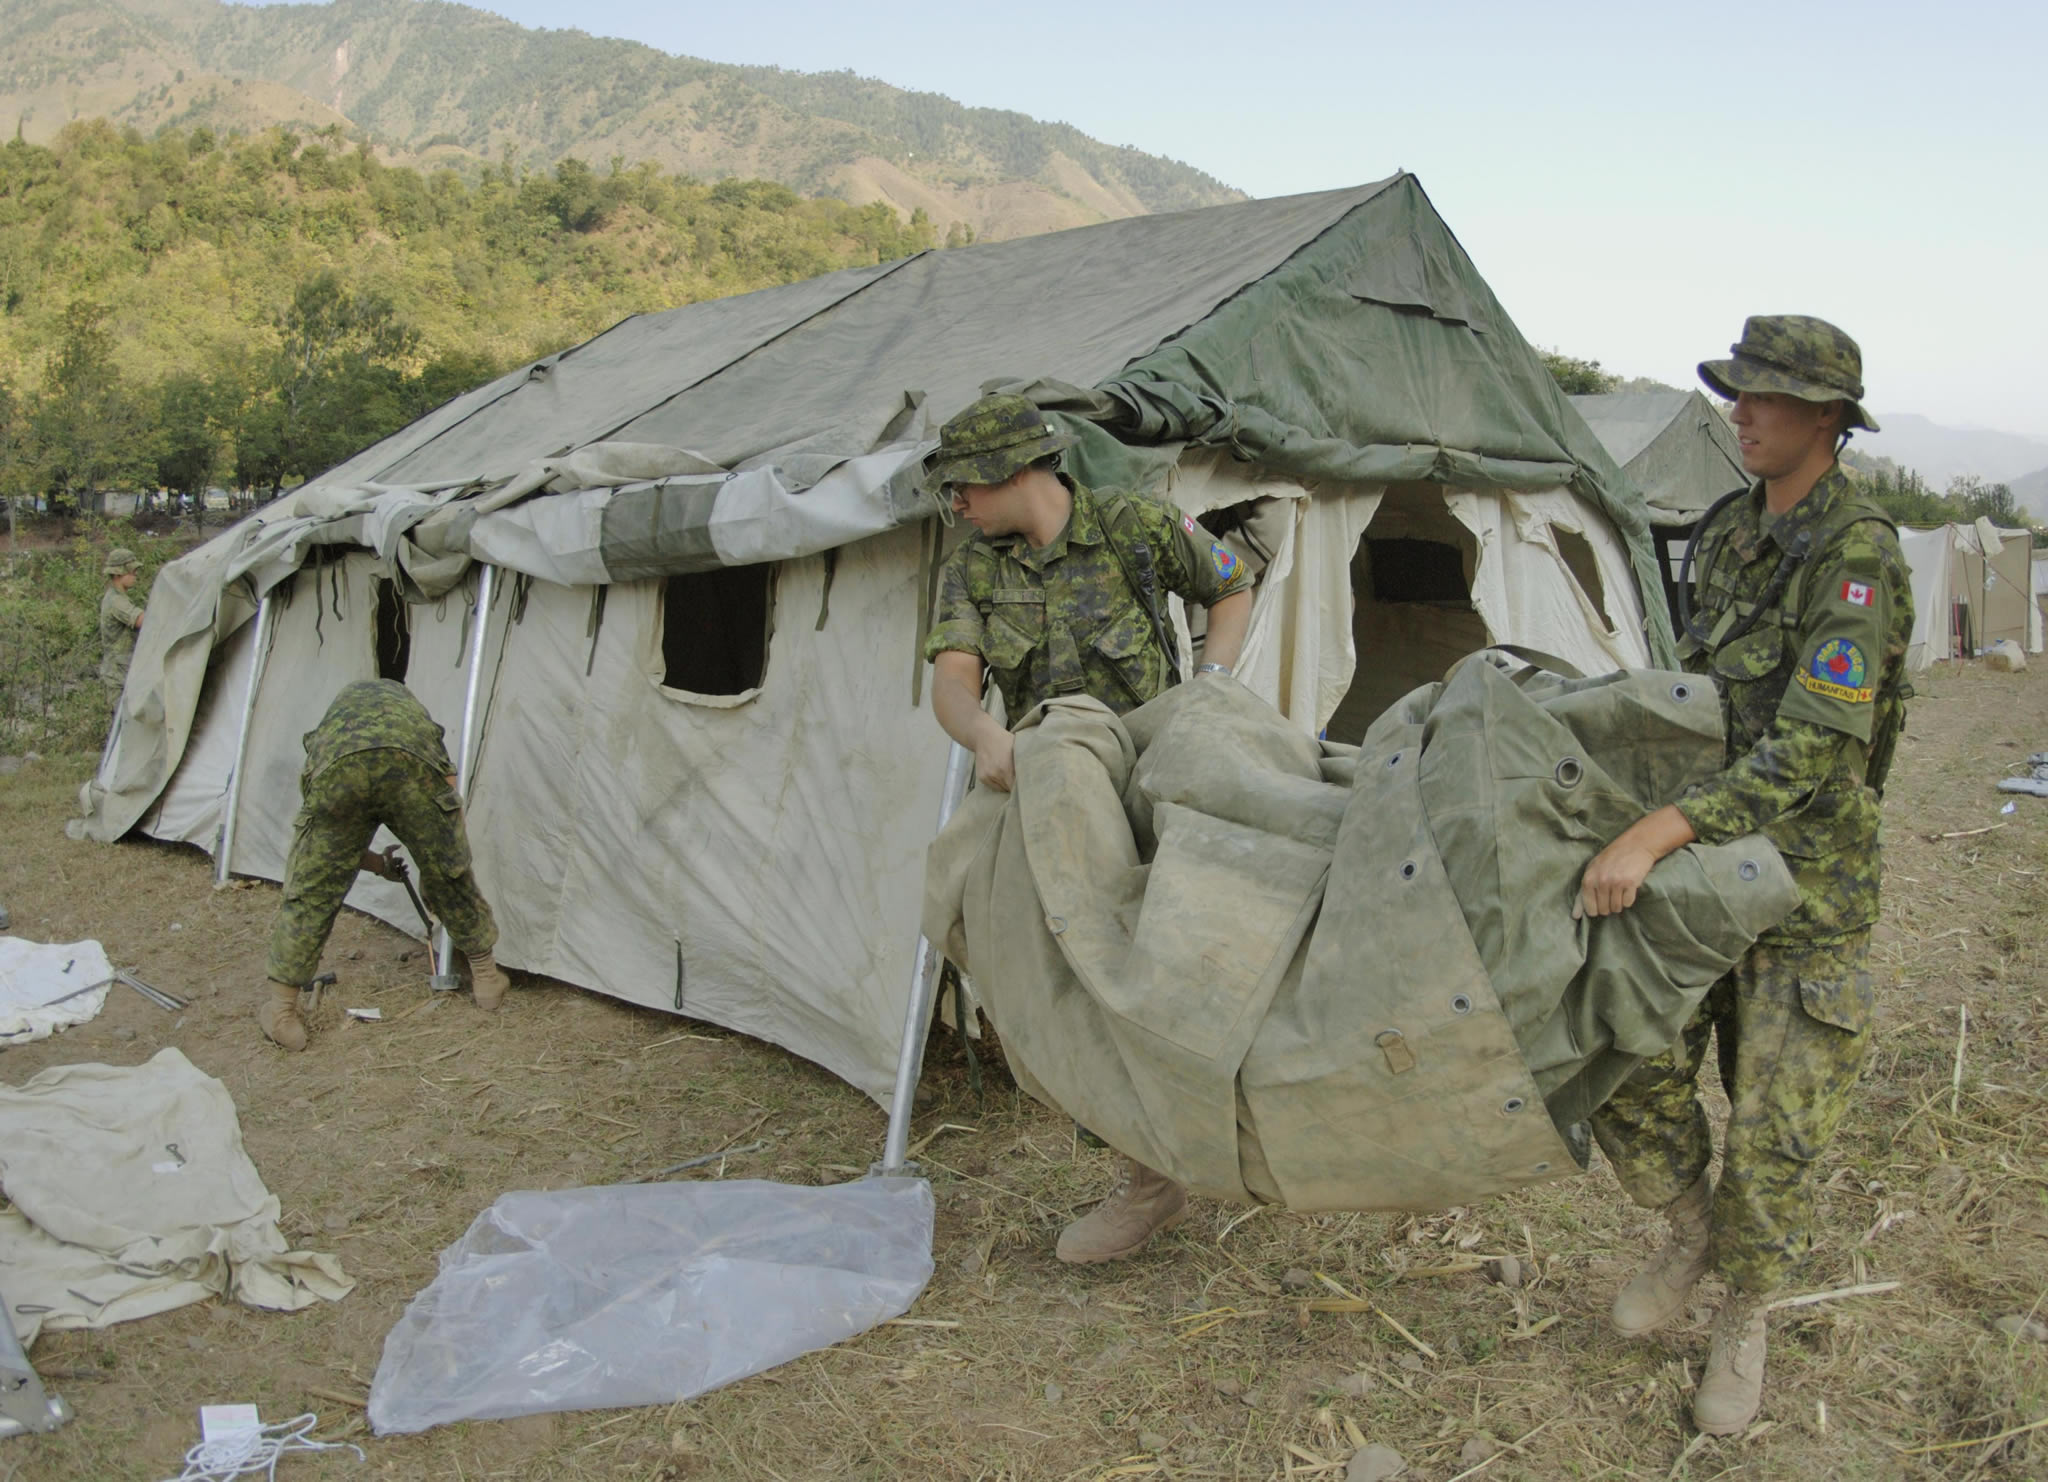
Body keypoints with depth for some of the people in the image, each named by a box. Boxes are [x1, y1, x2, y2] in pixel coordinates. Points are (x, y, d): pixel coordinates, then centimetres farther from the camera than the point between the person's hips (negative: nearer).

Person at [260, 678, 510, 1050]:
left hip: (338, 768, 0)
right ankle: (486, 976, 35)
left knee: (311, 891, 17)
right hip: (410, 765, 0)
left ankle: (282, 1012, 21)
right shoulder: (406, 702, 43)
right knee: (448, 874, 21)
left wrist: (378, 865, 53)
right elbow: (447, 783, 32)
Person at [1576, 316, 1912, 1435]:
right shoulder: (1730, 531, 6)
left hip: (1808, 874, -6)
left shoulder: (1857, 557, -18)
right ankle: (1690, 1231, 27)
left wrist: (1655, 834, -34)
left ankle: (1745, 1319, 26)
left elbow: (1811, 750, -27)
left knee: (1773, 1131, 2)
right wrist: (1648, 821, 17)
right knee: (1631, 1074, -2)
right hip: (1702, 852, 6)